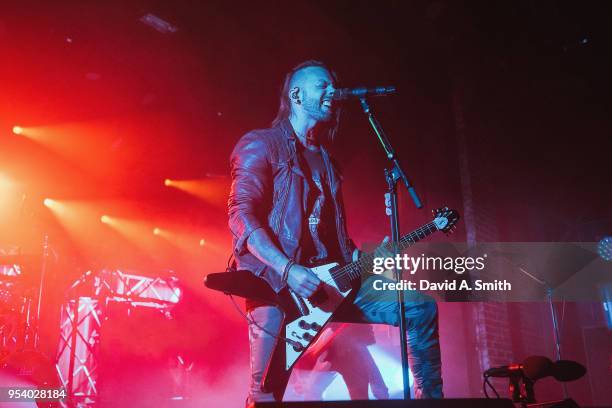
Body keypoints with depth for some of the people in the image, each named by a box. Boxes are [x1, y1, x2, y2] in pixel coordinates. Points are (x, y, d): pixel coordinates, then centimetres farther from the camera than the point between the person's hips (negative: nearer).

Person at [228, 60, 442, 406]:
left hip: (330, 277, 7)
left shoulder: (325, 158, 23)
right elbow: (241, 215, -13)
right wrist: (288, 270, -23)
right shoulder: (261, 144, -1)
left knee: (421, 308, 0)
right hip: (276, 282, -6)